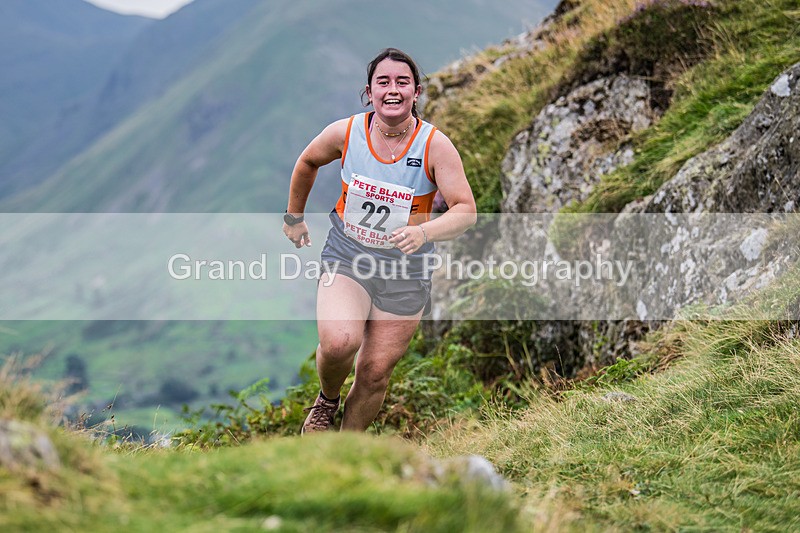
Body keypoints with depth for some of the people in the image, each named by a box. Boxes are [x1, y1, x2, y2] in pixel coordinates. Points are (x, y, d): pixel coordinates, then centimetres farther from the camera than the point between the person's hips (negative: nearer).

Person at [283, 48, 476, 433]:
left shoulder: (435, 146, -13)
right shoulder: (345, 132, -7)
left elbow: (466, 210, -18)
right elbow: (307, 162, 14)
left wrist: (424, 232, -37)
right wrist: (294, 216, 21)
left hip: (406, 272, 0)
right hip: (346, 257, 0)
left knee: (375, 373, 4)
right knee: (338, 343, -26)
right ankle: (327, 399, 9)